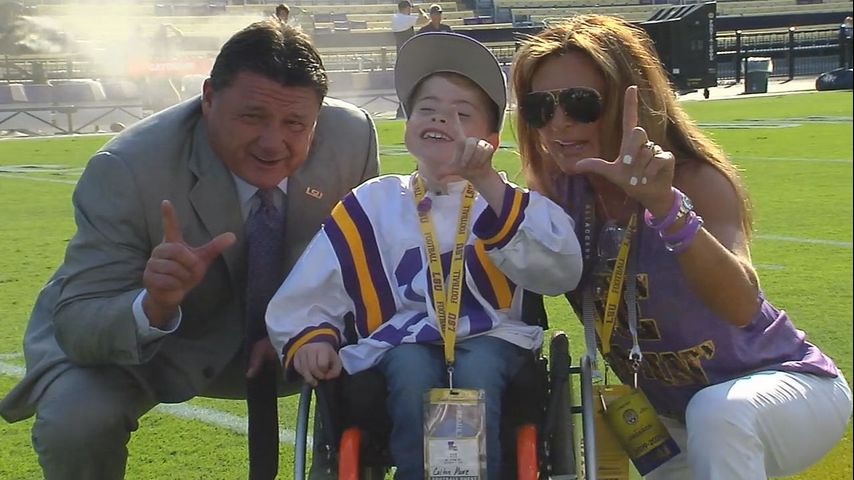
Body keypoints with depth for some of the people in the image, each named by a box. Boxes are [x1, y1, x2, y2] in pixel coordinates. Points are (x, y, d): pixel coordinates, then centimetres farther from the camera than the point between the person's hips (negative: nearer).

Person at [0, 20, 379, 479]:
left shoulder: (353, 136, -21)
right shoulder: (125, 170, -31)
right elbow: (76, 323, -30)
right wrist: (153, 307, -52)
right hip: (126, 334, -3)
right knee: (76, 423, -31)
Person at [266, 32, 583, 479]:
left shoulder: (507, 201, 7)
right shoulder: (372, 205, 11)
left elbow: (562, 273, -16)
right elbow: (303, 299, 13)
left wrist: (489, 185, -22)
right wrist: (311, 338, -11)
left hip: (489, 337, -1)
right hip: (403, 339, 1)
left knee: (477, 370, -34)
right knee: (412, 371, -32)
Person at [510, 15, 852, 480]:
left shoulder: (696, 180, -27)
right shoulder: (560, 189, -9)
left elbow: (740, 306, -43)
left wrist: (666, 206, -57)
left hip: (789, 385, -6)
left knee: (717, 411, -36)